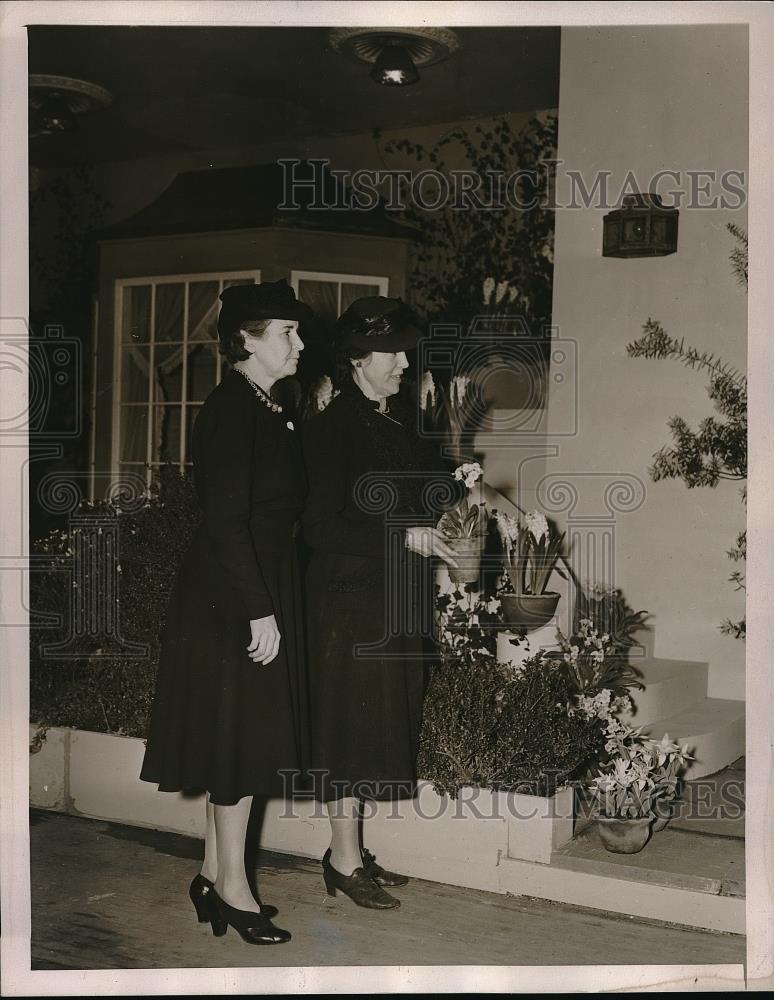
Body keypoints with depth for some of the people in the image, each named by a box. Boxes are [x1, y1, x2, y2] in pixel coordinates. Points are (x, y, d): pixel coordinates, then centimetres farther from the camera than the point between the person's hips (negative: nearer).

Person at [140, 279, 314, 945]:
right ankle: (233, 888, 11)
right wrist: (258, 612, -21)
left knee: (246, 735, 14)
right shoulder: (232, 408, -16)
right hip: (232, 597, -9)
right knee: (237, 733, -1)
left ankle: (216, 874, 25)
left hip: (266, 589, 10)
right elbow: (226, 520, -21)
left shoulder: (268, 410, 12)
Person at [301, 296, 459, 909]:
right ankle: (345, 858, 10)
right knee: (350, 718, -1)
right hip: (349, 594, -8)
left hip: (399, 598, 8)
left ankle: (351, 847, 23)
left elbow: (421, 484, 23)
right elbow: (321, 526, -17)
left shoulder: (403, 420, 11)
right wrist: (405, 536, -20)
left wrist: (454, 483, 2)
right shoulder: (331, 427, -12)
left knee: (384, 718, 11)